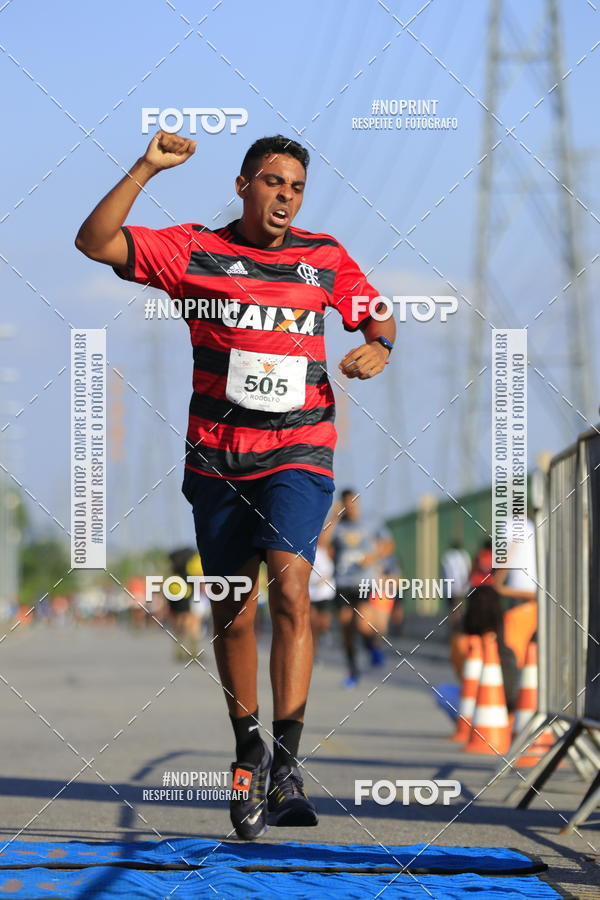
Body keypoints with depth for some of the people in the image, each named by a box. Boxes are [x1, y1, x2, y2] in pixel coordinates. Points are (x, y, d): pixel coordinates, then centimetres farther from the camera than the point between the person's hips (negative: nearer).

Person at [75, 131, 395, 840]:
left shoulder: (324, 257, 6)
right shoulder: (194, 251, 1)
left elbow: (375, 315, 19)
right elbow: (95, 242, -7)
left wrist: (378, 348, -5)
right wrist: (147, 169, -15)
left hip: (298, 454, -1)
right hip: (217, 456, 1)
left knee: (289, 588, -19)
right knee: (232, 609, 7)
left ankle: (285, 769, -23)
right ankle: (247, 754, 25)